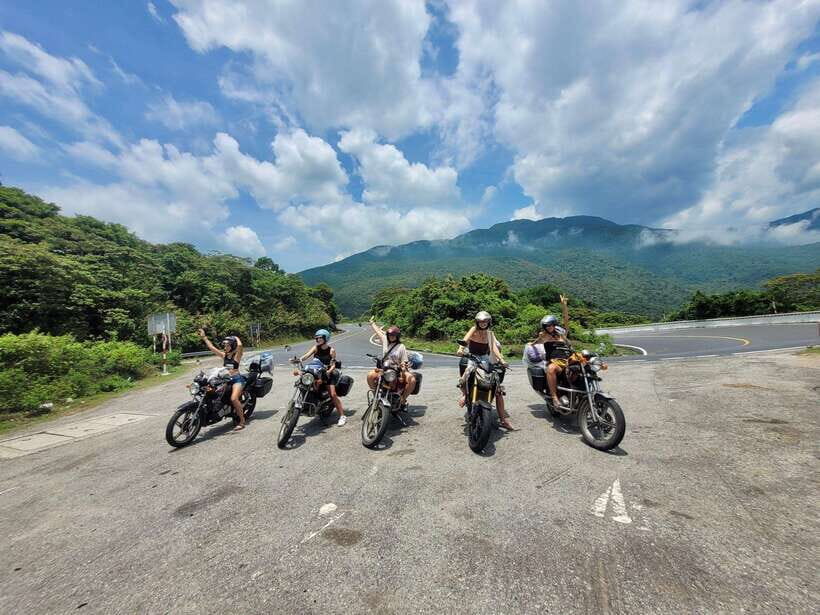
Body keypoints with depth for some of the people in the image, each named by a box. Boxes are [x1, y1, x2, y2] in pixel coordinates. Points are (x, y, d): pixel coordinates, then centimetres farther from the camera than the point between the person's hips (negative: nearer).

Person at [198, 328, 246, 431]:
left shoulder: (237, 354, -4)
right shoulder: (224, 355, 12)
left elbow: (240, 345, -24)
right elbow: (211, 347, 14)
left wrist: (236, 338, -5)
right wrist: (204, 337, 15)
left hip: (237, 379, -7)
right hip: (226, 380, 7)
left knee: (234, 399, -23)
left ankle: (242, 421, -13)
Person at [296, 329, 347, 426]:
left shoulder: (331, 350, -6)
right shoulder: (316, 348, 0)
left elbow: (333, 364, -10)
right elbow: (306, 355, -14)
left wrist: (328, 371, -29)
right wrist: (299, 359, -33)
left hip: (328, 373, -4)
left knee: (333, 394, -15)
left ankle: (342, 416, -7)